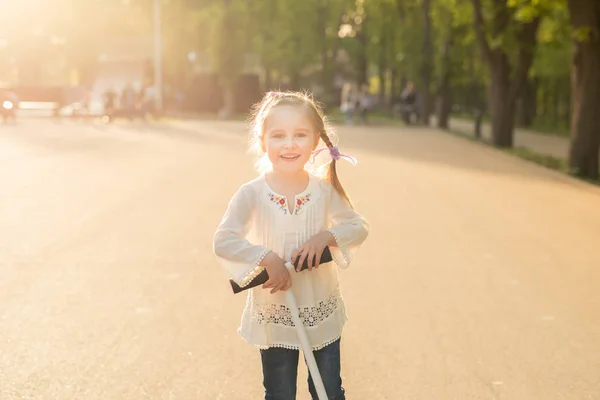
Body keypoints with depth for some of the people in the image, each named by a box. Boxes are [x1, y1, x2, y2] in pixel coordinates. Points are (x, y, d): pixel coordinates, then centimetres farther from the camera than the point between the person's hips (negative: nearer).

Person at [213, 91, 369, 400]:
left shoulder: (324, 191, -6)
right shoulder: (252, 195, -15)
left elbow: (359, 227, 0)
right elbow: (223, 241, -22)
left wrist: (326, 236, -18)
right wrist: (267, 258, -31)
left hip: (324, 313, 2)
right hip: (274, 316, -2)